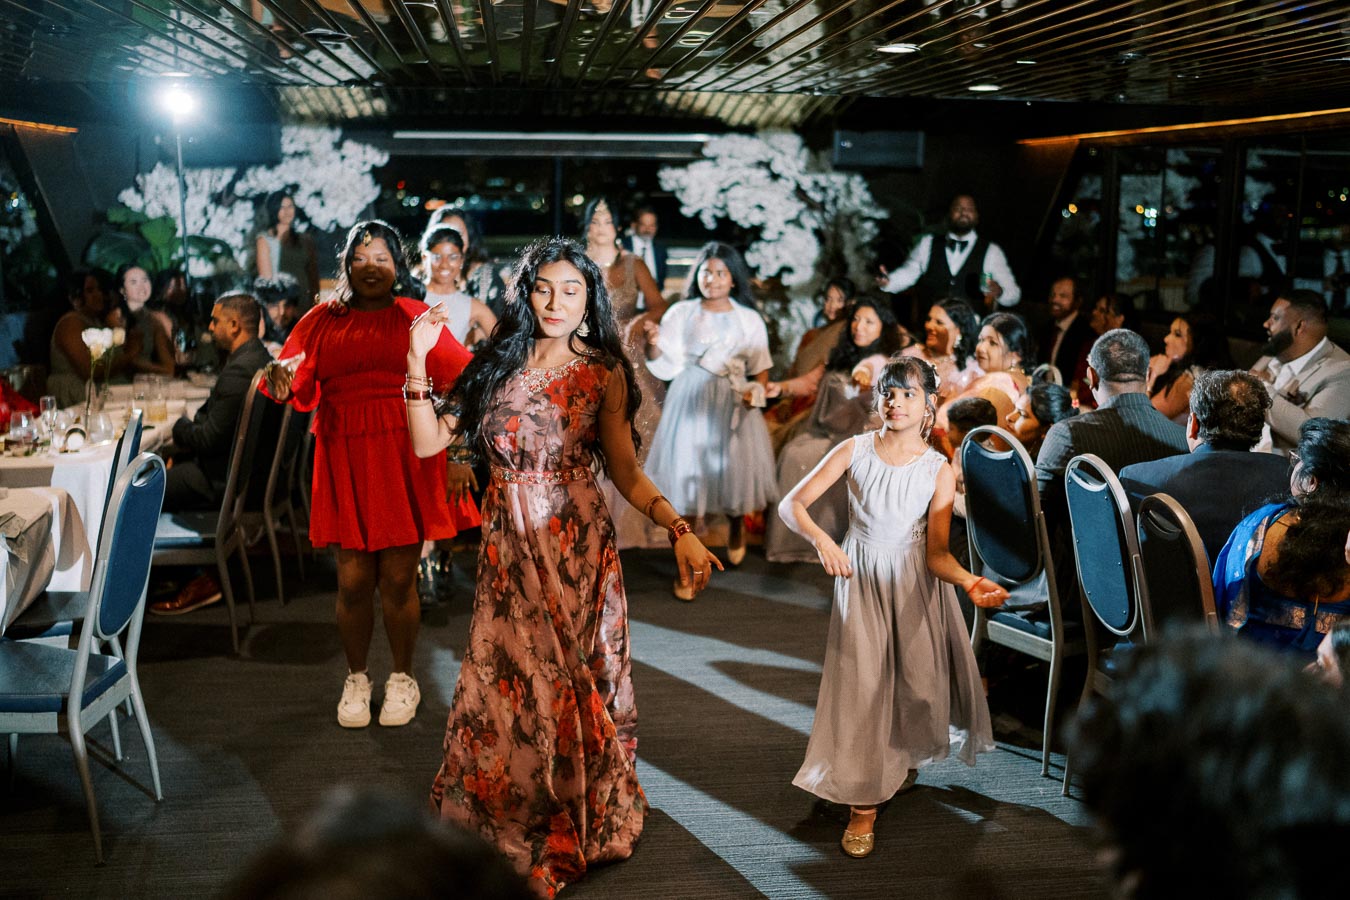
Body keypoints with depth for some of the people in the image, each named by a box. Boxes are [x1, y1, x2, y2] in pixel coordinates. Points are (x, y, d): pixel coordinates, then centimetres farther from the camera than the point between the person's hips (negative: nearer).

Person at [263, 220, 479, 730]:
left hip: (406, 461, -1)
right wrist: (281, 386, -24)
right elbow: (297, 386, 1)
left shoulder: (417, 319, 7)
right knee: (353, 580, 1)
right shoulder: (323, 321, 10)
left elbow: (457, 388, 0)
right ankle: (355, 679, 22)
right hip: (345, 462, 1)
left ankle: (402, 679, 21)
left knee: (399, 579, 1)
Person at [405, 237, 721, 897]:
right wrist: (417, 361, -10)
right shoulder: (496, 363, 6)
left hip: (576, 544, -2)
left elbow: (626, 474, -1)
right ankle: (502, 823, 23)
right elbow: (429, 442, -1)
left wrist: (679, 531, -14)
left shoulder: (603, 373, 1)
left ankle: (575, 826, 23)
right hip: (508, 544, 2)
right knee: (507, 681, 4)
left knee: (572, 679, 4)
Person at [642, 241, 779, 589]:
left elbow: (760, 367, 9)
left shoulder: (749, 319, 8)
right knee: (688, 475, -5)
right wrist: (654, 346, -21)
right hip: (691, 404, -1)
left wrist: (757, 390, -10)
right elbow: (668, 367, -2)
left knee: (736, 468, -1)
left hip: (734, 405, 1)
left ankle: (736, 528, 34)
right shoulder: (680, 313, 4)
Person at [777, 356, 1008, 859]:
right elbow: (791, 504, -11)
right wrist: (820, 539, -31)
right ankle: (863, 805, 3)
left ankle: (903, 761, 36)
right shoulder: (856, 451, -9)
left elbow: (937, 553, -12)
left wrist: (969, 582, -33)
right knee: (861, 685, -6)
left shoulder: (938, 471, -9)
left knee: (917, 682, 3)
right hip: (860, 581, -1)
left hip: (915, 585, 1)